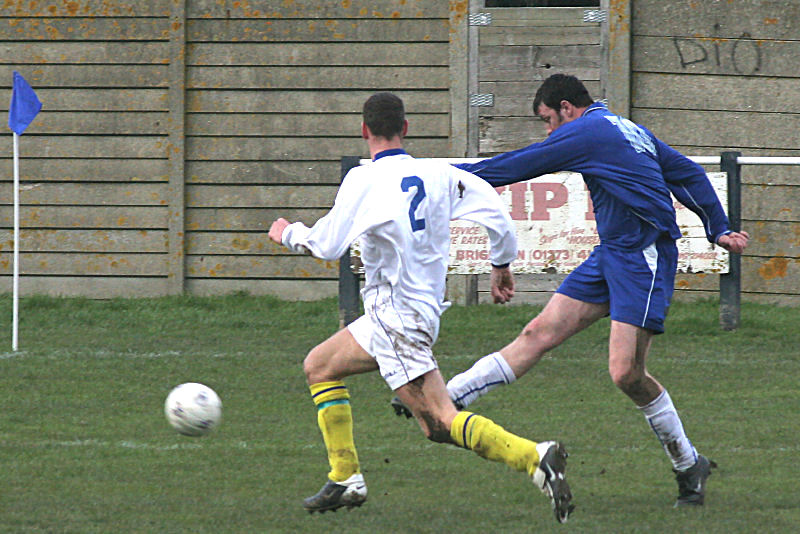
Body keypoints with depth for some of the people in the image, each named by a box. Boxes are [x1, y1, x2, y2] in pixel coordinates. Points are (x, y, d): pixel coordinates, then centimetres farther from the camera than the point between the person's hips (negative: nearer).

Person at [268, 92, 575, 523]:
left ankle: (535, 458, -27)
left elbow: (328, 245, -10)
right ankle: (345, 479, 16)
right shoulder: (437, 174, 5)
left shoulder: (363, 181, -13)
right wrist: (502, 264, 17)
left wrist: (289, 234, 11)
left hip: (397, 317, -9)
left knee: (439, 422, -13)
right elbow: (494, 209, 2)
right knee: (318, 367, 20)